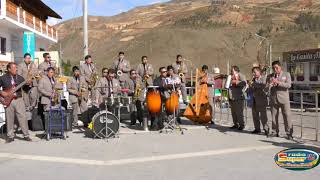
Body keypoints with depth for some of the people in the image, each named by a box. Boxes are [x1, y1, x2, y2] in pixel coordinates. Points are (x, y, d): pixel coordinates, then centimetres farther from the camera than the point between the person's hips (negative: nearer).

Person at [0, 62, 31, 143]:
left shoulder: (20, 78, 9)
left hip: (19, 100, 1)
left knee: (23, 117, -3)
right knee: (9, 119, 5)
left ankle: (26, 135, 3)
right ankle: (10, 136, 16)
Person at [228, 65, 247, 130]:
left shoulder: (240, 76, -4)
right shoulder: (231, 77, 18)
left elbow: (244, 83, -20)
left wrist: (235, 82, -20)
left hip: (239, 98, -8)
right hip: (232, 98, 8)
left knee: (239, 112, -7)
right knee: (233, 112, 10)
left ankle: (241, 125, 4)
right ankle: (236, 124, 21)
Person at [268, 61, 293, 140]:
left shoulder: (286, 74, 7)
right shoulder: (270, 76, 13)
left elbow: (288, 85, -5)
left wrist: (278, 83, -15)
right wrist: (270, 84, -16)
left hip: (284, 99, -2)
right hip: (273, 99, 2)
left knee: (287, 116, -4)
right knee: (274, 117, 4)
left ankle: (289, 133, 1)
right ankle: (275, 132, 14)